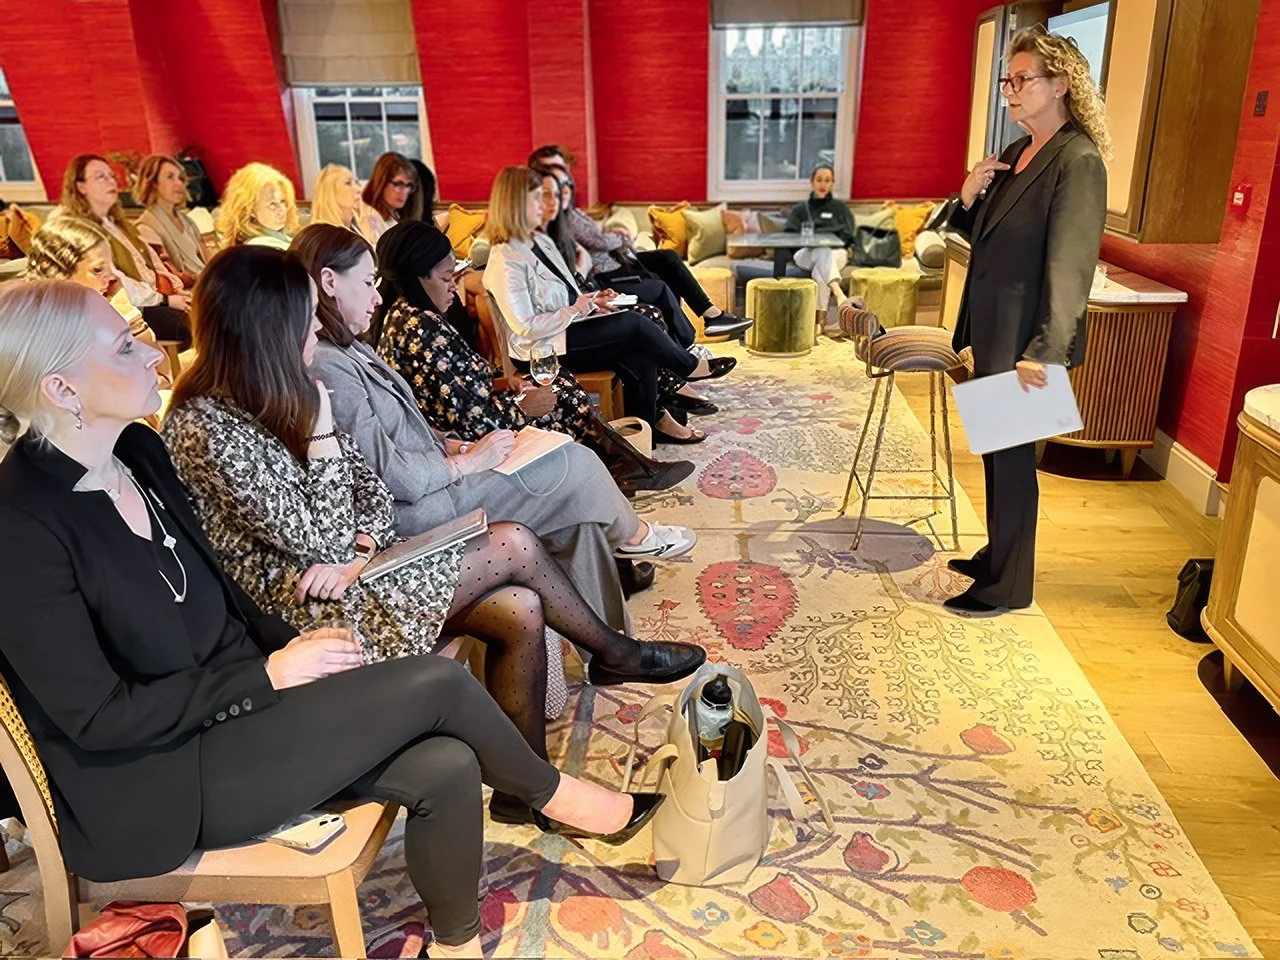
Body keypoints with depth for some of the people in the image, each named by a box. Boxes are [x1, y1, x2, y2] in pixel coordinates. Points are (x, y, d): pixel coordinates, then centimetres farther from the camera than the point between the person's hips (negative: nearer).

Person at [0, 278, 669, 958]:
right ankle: (552, 797, 9)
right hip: (163, 782, -7)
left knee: (445, 767, -14)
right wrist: (271, 672, -16)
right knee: (436, 683, -18)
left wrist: (291, 647, -3)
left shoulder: (136, 449, 2)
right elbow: (99, 717, -18)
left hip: (232, 702, 7)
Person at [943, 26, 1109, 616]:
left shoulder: (1078, 162, -15)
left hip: (1025, 337, -8)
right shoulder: (1015, 153, 11)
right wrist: (970, 196, -2)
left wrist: (1043, 352, -26)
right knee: (994, 448, 17)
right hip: (990, 329, 8)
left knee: (1012, 455, 1)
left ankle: (1008, 586, 15)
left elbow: (1070, 268, -21)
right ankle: (996, 556, 33)